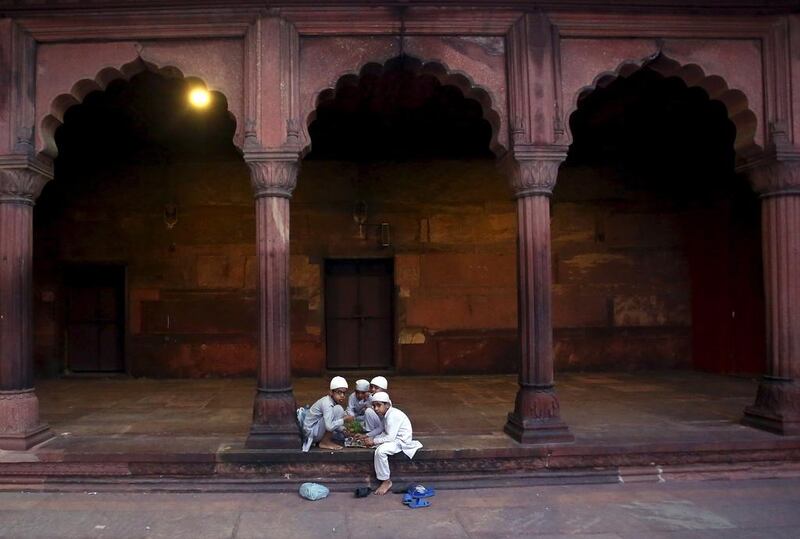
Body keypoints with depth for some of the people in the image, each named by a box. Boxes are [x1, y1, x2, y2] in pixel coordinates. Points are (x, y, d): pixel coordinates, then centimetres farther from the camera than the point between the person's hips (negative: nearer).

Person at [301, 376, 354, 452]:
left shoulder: (334, 401, 3)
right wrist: (345, 419, -23)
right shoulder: (327, 403, -23)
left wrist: (344, 430, -5)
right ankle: (325, 442, -14)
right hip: (310, 431, -9)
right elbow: (329, 426, -34)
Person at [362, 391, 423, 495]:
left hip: (402, 442, -11)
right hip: (395, 439, 11)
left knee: (380, 451, -28)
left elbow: (390, 437, -27)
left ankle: (386, 481, -14)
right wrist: (371, 438, 0)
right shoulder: (387, 414, 9)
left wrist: (374, 441, -20)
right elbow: (385, 433, 13)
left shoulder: (393, 415, -22)